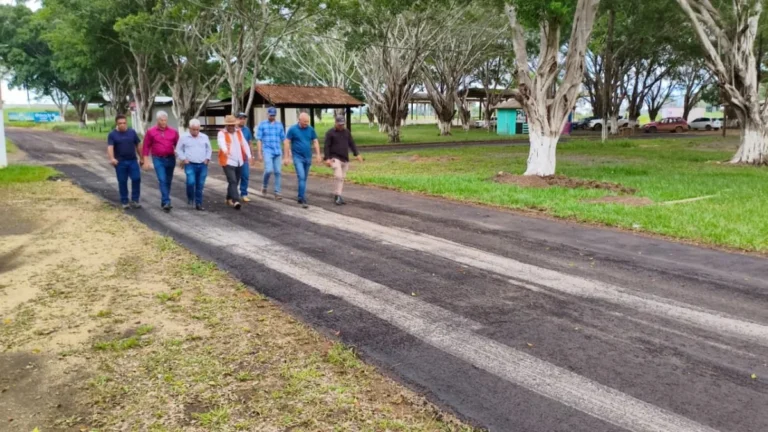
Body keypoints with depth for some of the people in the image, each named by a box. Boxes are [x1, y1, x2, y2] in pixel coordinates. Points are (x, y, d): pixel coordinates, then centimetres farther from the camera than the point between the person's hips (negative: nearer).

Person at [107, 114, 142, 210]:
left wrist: (142, 158, 12)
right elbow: (110, 147, -15)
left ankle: (134, 200, 5)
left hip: (133, 160, 2)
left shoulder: (132, 132, 6)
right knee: (122, 182, 3)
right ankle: (124, 202, 13)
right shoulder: (112, 134, -2)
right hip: (120, 162, -2)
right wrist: (112, 158, -32)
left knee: (136, 179, -6)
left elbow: (138, 145, 12)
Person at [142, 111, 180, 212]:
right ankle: (167, 202, -18)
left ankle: (164, 201, 24)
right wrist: (145, 161, -2)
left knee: (168, 181, 10)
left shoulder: (173, 131, 4)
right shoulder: (151, 131, 0)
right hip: (158, 159, -3)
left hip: (170, 159, 3)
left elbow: (178, 145, 9)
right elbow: (146, 146, 2)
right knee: (162, 180, -13)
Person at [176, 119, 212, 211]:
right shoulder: (184, 137, 2)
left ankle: (198, 204, 12)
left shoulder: (204, 137, 9)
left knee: (200, 185, 2)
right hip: (190, 165, -2)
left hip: (202, 165, 2)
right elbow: (179, 150, 8)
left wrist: (207, 158, 5)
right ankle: (190, 197, 9)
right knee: (191, 182, -19)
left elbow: (209, 149, 18)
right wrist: (183, 159, -4)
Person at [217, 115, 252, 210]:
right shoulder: (222, 133, -6)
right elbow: (221, 142, -27)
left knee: (235, 182, 14)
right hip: (228, 162, -6)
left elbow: (244, 144, 8)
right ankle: (236, 201, -23)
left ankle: (229, 198, 31)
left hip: (239, 162, 6)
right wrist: (225, 150, -49)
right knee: (233, 181, -16)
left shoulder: (239, 132, 12)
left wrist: (249, 155, -6)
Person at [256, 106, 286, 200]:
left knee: (277, 172, 0)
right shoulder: (262, 124, 2)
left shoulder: (279, 125, 10)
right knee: (269, 170, -17)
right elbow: (259, 140, 1)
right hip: (267, 151, -3)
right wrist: (259, 154, -6)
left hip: (278, 152, 3)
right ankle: (264, 185, 11)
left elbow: (283, 139, 12)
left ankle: (277, 193, 6)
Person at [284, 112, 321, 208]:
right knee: (301, 177, -15)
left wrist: (318, 154, 1)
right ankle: (303, 200, -16)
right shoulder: (293, 129, -6)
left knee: (304, 179, 12)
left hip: (308, 157, 4)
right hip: (298, 157, -4)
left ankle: (300, 198, 25)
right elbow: (287, 142, -3)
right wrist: (287, 157, -7)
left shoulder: (311, 129, 3)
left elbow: (315, 142, 9)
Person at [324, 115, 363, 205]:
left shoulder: (347, 132, 10)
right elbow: (327, 146, -7)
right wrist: (327, 158, -16)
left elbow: (351, 143, 13)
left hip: (345, 159, 6)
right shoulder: (330, 133, -5)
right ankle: (338, 196, -12)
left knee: (341, 178, 7)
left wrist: (357, 154, 2)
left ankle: (336, 197, 16)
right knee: (338, 176, -19)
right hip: (335, 158, -5)